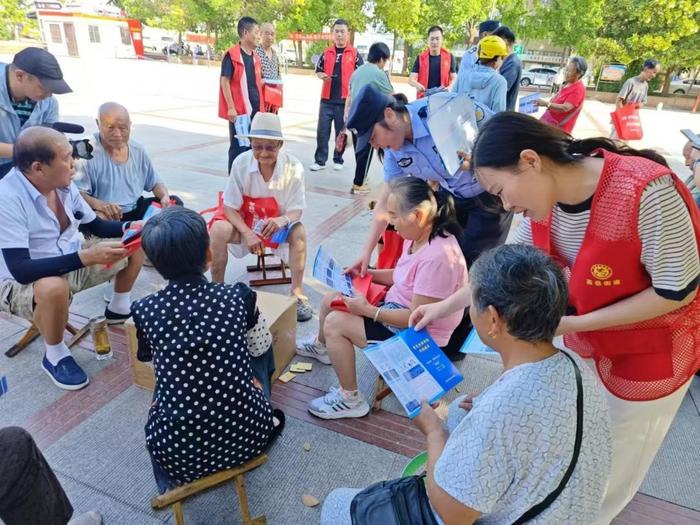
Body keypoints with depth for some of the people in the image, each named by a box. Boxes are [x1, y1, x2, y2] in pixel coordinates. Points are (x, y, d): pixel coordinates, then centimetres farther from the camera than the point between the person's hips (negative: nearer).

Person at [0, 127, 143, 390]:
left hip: (71, 264, 7)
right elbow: (21, 270, -34)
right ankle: (55, 356, -11)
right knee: (54, 288, -41)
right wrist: (87, 257, -40)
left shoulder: (63, 184, -6)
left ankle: (118, 309, 22)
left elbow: (96, 226, 8)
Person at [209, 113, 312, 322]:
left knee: (299, 232, -29)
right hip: (243, 220, 0)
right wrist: (247, 233, -28)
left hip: (278, 222, 0)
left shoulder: (293, 167, -22)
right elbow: (229, 207, -14)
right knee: (218, 231, -28)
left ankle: (297, 293, -15)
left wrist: (283, 220, -40)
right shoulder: (241, 163, -21)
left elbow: (296, 210, -16)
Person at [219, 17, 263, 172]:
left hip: (255, 109, 7)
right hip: (239, 110, -7)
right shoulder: (231, 55, -9)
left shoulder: (255, 57, 14)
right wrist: (231, 107, -18)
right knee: (238, 147, -2)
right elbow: (224, 81, -13)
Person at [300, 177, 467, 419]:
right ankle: (322, 347, 44)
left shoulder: (438, 257, -33)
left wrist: (368, 310, -24)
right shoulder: (418, 236, -4)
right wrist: (368, 273, 1)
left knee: (335, 322, -17)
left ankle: (350, 400, 0)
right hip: (397, 306, 10)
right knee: (330, 301, 12)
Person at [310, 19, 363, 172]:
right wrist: (322, 76, -5)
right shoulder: (326, 52, 9)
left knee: (341, 131, 6)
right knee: (322, 131, 0)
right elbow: (318, 70, 17)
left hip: (345, 99, -2)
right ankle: (320, 160, 8)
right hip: (327, 98, 2)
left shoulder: (354, 53, 2)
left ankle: (338, 160, 18)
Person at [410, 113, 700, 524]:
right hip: (583, 340, 6)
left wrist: (571, 324, -26)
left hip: (651, 351, -5)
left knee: (611, 460, 16)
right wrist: (446, 306, 1)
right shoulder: (546, 193, -13)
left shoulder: (646, 191, -34)